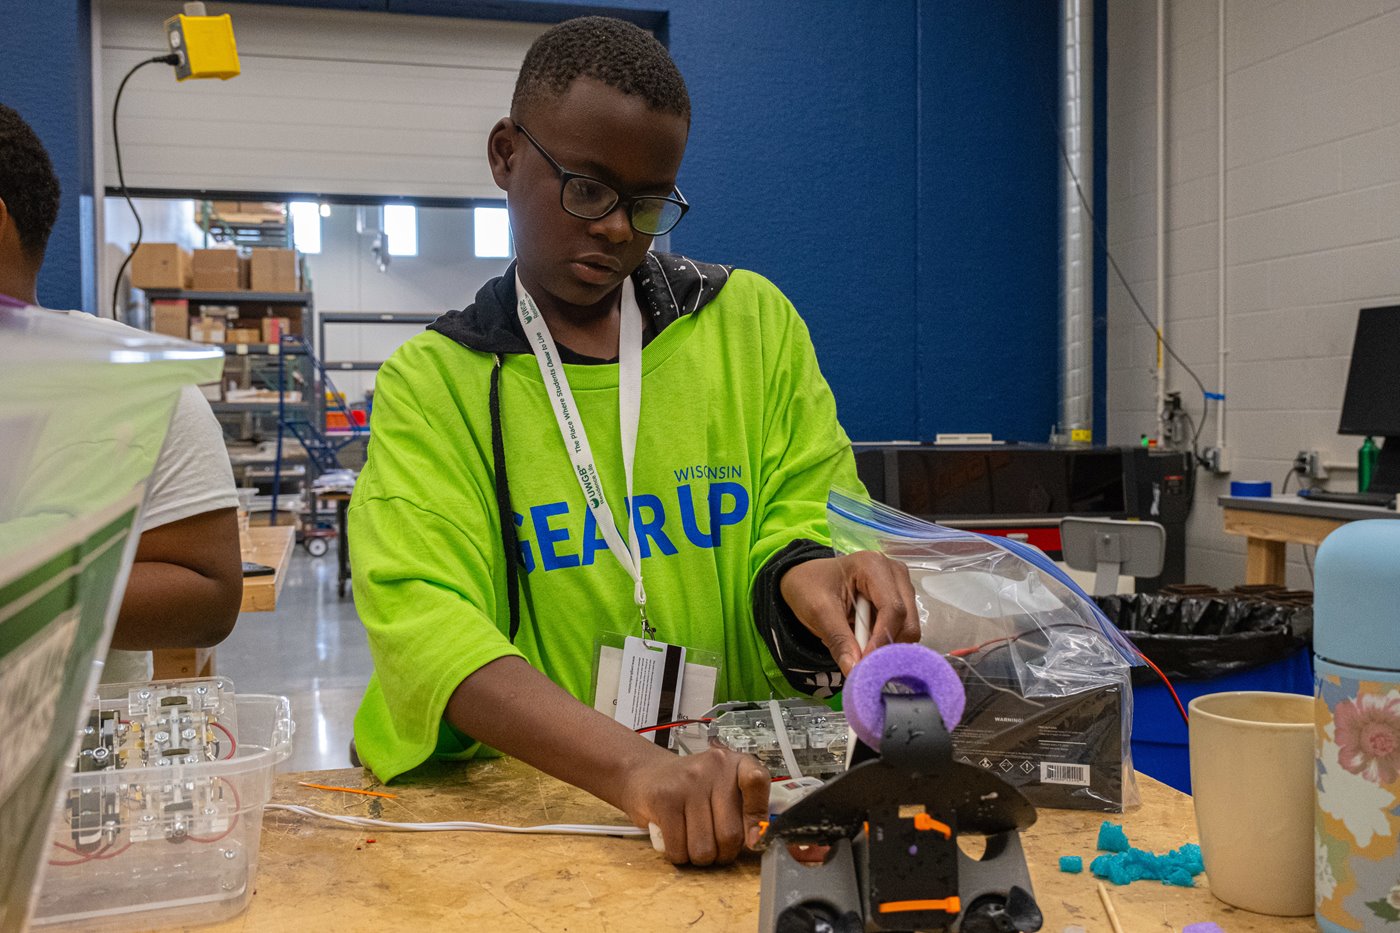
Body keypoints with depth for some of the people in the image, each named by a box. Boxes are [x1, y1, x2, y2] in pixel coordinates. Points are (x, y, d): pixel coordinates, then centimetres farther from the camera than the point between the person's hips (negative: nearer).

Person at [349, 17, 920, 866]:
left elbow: (809, 515, 8)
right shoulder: (432, 383, 2)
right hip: (529, 796, -1)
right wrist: (630, 765, -28)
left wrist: (803, 571, -18)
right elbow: (420, 617, -12)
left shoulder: (753, 322, 9)